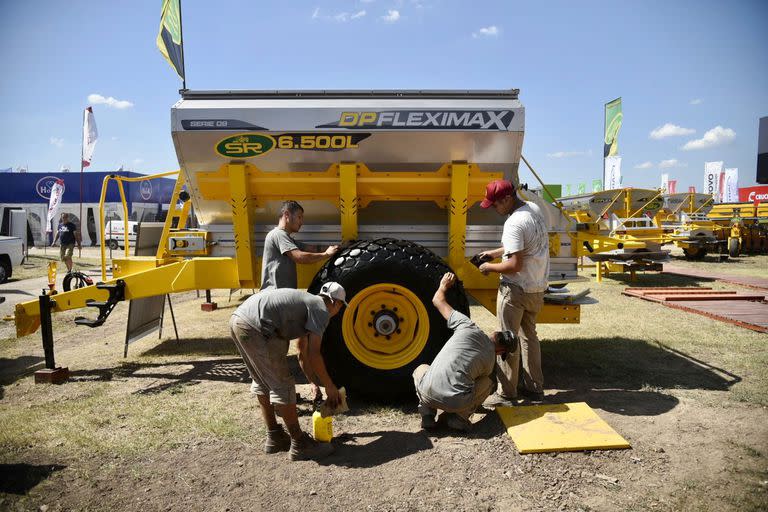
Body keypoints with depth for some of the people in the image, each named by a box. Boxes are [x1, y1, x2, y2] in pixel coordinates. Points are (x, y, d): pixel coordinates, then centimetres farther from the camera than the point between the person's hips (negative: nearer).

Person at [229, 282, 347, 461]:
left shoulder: (306, 302, 29)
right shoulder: (321, 310, 2)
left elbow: (303, 354, 36)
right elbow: (314, 355, -5)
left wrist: (316, 383, 41)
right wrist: (329, 386, 8)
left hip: (237, 320, 10)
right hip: (254, 328, -10)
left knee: (264, 384, 22)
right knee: (282, 386, 1)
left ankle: (274, 438, 35)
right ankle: (299, 445, 12)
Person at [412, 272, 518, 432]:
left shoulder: (469, 328, 5)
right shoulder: (491, 360, 12)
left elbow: (438, 301, 12)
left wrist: (444, 285, 33)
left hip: (429, 393, 0)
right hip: (458, 402, 0)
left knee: (421, 369, 36)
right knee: (487, 382, 29)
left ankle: (427, 413, 14)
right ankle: (458, 417, 7)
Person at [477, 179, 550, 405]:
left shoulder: (514, 223, -24)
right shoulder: (534, 209, 5)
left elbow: (514, 265, -27)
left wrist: (490, 267, -12)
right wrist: (497, 252, 16)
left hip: (516, 290, -9)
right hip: (538, 288, 9)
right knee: (529, 336, 20)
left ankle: (506, 393, 13)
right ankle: (534, 388, 29)